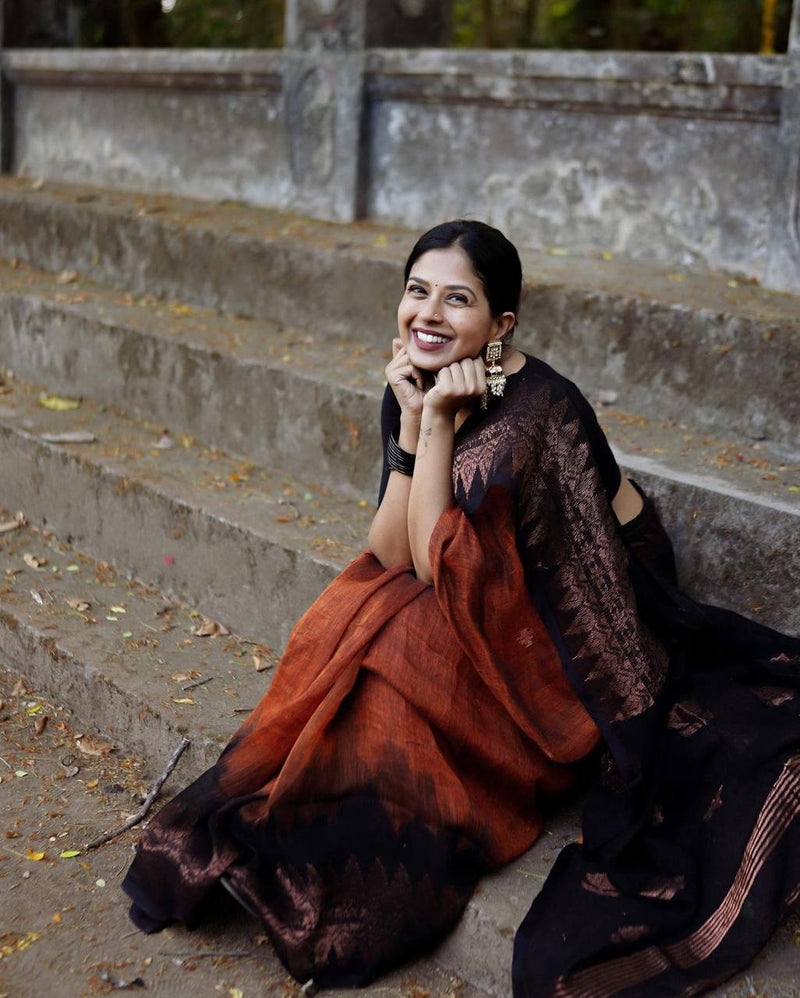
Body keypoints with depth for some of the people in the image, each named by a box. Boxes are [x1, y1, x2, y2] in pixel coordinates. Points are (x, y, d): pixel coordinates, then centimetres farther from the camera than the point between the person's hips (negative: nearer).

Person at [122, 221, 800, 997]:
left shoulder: (534, 412, -27)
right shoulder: (415, 387, -5)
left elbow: (440, 566, -26)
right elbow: (389, 552, -10)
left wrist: (440, 421, -28)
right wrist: (412, 422, -19)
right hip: (498, 598, 7)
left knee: (383, 645, -22)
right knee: (342, 625, -15)